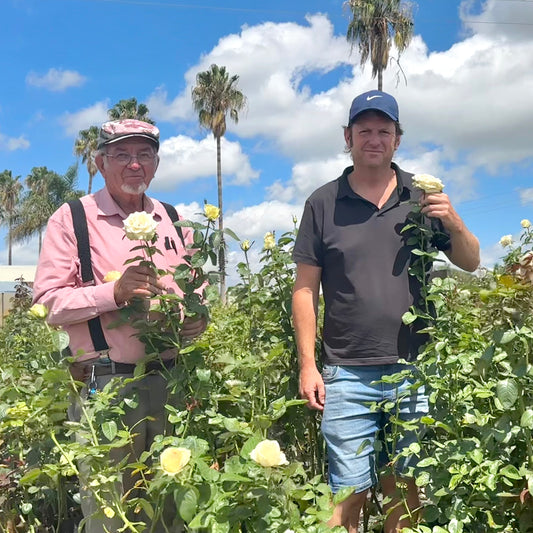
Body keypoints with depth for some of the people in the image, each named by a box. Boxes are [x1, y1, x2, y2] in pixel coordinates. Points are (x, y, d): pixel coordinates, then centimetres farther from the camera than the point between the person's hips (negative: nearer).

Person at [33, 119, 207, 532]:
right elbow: (48, 302, -7)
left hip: (171, 381, 4)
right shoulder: (71, 219, 0)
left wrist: (198, 318, 2)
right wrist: (113, 292, -19)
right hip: (106, 385, -4)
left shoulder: (173, 222, 15)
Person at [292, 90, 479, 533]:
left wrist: (453, 222, -11)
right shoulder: (324, 203, 2)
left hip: (413, 372, 2)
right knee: (350, 493, 3)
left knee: (405, 487, 11)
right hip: (347, 376, -1)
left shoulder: (423, 197, 7)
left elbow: (470, 262, 9)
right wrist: (307, 364, -3)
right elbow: (305, 289, 2)